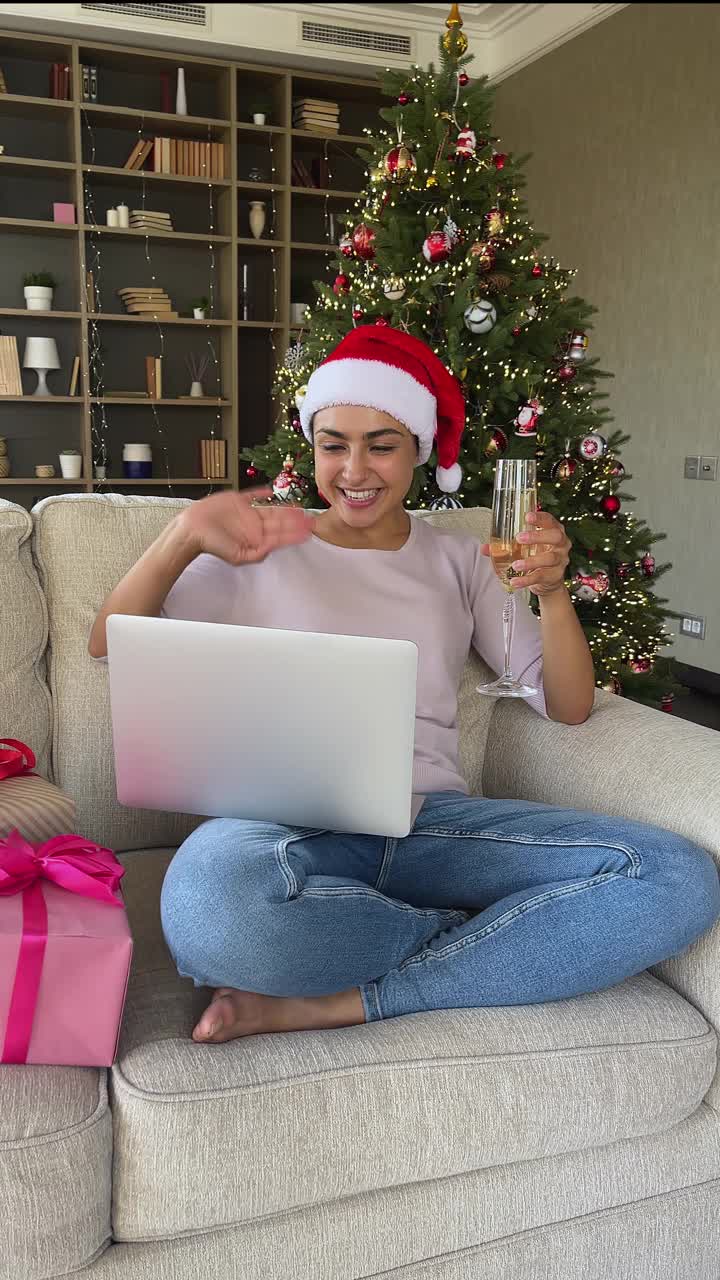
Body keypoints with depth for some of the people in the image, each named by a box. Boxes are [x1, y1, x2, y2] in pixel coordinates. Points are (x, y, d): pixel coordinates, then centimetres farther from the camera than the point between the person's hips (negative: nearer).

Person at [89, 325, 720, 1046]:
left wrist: (551, 591, -7)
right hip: (294, 821, -2)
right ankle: (489, 938, -11)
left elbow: (568, 707, 12)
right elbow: (109, 644, 8)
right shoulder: (262, 551, 12)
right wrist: (185, 532, -8)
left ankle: (336, 1004, -19)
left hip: (435, 821, 3)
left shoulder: (460, 562, 17)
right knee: (212, 900, -40)